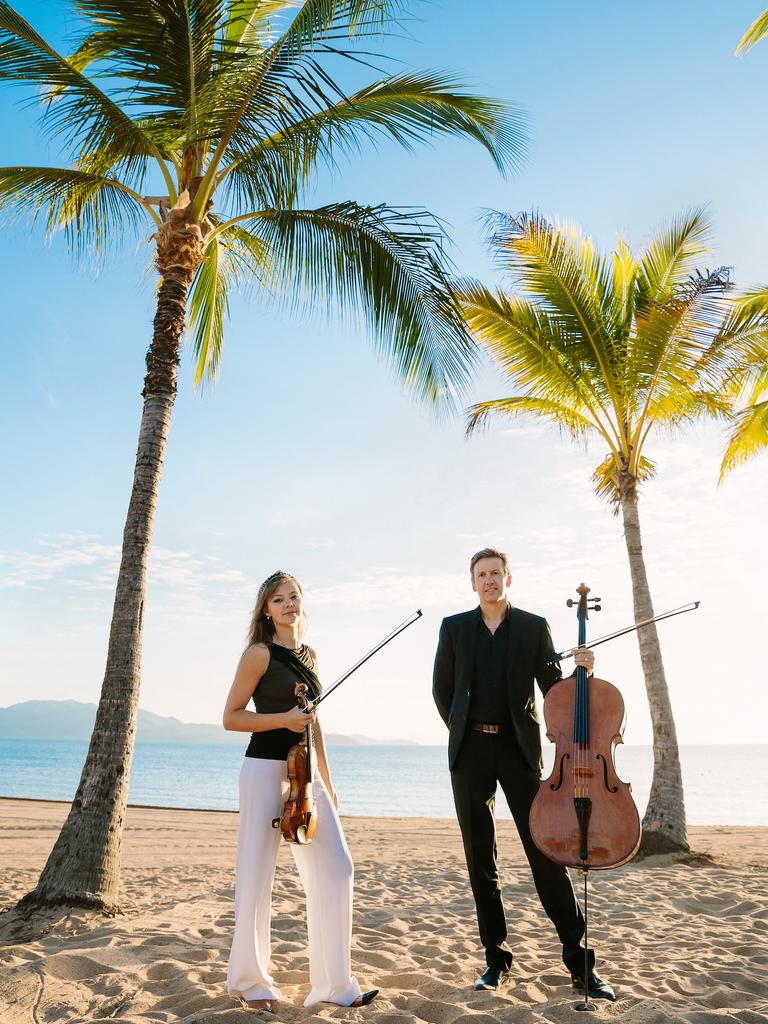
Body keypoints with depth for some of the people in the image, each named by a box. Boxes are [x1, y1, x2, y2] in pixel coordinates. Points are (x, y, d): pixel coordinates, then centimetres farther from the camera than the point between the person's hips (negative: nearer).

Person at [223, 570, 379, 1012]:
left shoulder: (308, 655, 13)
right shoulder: (260, 654, -7)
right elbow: (231, 717, -6)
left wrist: (327, 781, 17)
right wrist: (282, 719, -19)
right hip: (266, 770, -6)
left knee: (335, 868, 2)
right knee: (258, 876, 3)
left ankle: (334, 983, 14)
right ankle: (251, 981, 22)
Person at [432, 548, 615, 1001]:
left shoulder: (534, 626, 4)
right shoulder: (454, 627, 7)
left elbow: (553, 687, 3)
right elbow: (442, 689, 12)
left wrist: (581, 671, -14)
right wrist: (462, 731, 7)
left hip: (519, 748, -1)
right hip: (470, 750, 2)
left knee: (546, 853, -1)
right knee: (480, 858, 8)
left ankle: (579, 959, 12)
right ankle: (497, 956, 22)